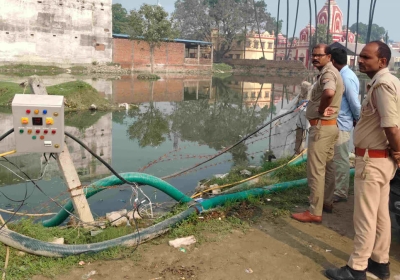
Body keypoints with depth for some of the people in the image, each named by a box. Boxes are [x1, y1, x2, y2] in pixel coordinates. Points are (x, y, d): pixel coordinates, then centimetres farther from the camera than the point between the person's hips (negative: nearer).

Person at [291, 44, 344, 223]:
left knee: (315, 170, -6)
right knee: (326, 167, 19)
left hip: (321, 126, -11)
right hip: (330, 126, 11)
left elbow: (329, 93, -40)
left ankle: (314, 212, 0)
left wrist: (321, 110, -23)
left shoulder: (328, 73, -17)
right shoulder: (329, 72, 15)